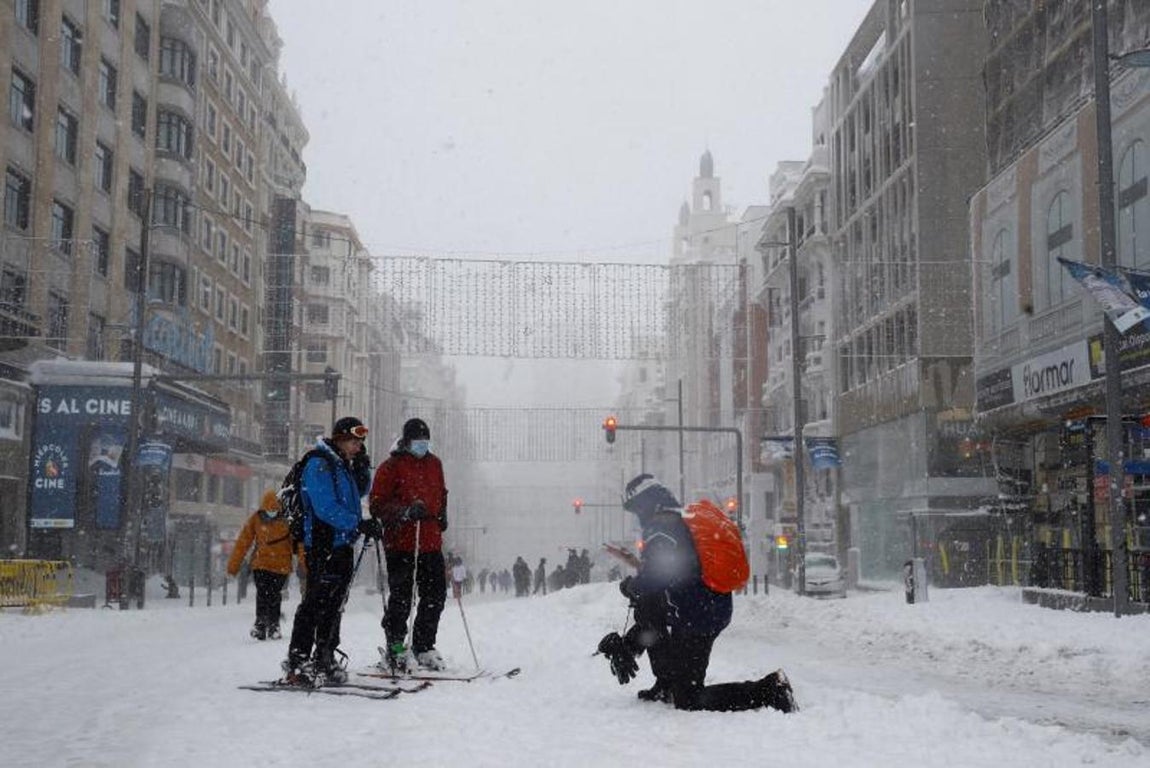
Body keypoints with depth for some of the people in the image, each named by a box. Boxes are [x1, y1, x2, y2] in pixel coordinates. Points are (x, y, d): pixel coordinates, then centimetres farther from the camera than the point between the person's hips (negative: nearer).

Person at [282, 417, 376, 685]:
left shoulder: (344, 465, 16)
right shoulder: (319, 464, -12)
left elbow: (359, 493, 27)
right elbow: (326, 508, -20)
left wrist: (363, 468, 9)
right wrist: (359, 524, -24)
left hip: (342, 545, 9)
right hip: (322, 545, -9)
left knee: (334, 605, 13)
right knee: (316, 602, -11)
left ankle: (325, 659, 22)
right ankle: (297, 663, -8)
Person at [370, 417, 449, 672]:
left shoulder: (434, 464, 15)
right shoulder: (391, 466, -4)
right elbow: (378, 505, -9)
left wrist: (441, 516, 12)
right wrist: (405, 511, -23)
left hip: (431, 541, 6)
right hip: (401, 543, -6)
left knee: (436, 594, 7)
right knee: (401, 597, -4)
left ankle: (424, 648, 18)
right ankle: (396, 649, 8)